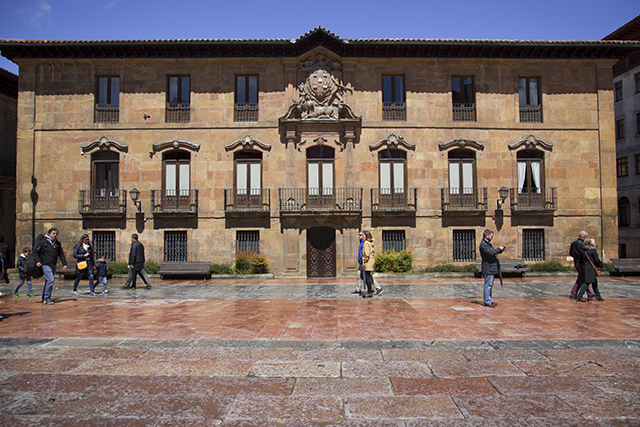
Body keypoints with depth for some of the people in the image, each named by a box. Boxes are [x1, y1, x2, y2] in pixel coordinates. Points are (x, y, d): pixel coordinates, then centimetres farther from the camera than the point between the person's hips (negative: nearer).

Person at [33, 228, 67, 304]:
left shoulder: (58, 243, 12)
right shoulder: (43, 242, -4)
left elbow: (61, 254, 16)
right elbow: (35, 251, -2)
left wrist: (64, 264, 10)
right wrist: (37, 261, -13)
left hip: (53, 265, 6)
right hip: (45, 264, -6)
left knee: (48, 281, 13)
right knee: (50, 280, -16)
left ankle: (44, 298, 24)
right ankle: (46, 298, -6)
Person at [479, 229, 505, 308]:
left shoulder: (488, 243, 18)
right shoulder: (483, 244, -15)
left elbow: (494, 251, 23)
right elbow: (491, 253, -24)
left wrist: (502, 249, 8)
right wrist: (499, 249, -10)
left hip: (491, 267, 10)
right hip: (488, 268, -10)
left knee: (489, 285, 14)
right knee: (488, 285, -7)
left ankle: (489, 300, 21)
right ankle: (487, 301, -3)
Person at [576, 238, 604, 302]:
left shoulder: (583, 251, 10)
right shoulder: (593, 250, -8)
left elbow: (581, 261, 13)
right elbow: (597, 260, -7)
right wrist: (600, 265, 9)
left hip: (584, 267, 7)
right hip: (591, 268, -7)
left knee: (594, 282, 18)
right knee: (587, 282, -8)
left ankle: (598, 296, 25)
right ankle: (579, 296, -13)